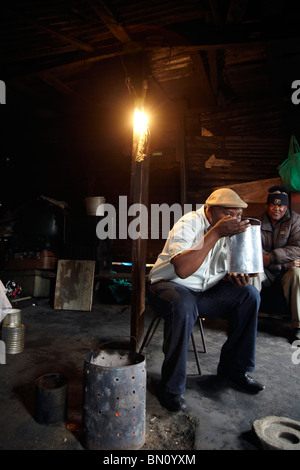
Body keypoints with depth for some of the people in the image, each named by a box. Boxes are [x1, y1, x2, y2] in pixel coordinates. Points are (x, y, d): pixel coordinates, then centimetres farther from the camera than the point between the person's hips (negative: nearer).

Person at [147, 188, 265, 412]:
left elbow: (227, 271, 5)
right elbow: (182, 270, -35)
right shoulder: (189, 223, -19)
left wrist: (237, 278, -20)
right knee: (183, 307, -37)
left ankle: (234, 367, 5)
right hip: (170, 285, -6)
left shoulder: (231, 229, 1)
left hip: (207, 291, 6)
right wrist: (215, 234, -35)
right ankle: (172, 387, -16)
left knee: (249, 294, -12)